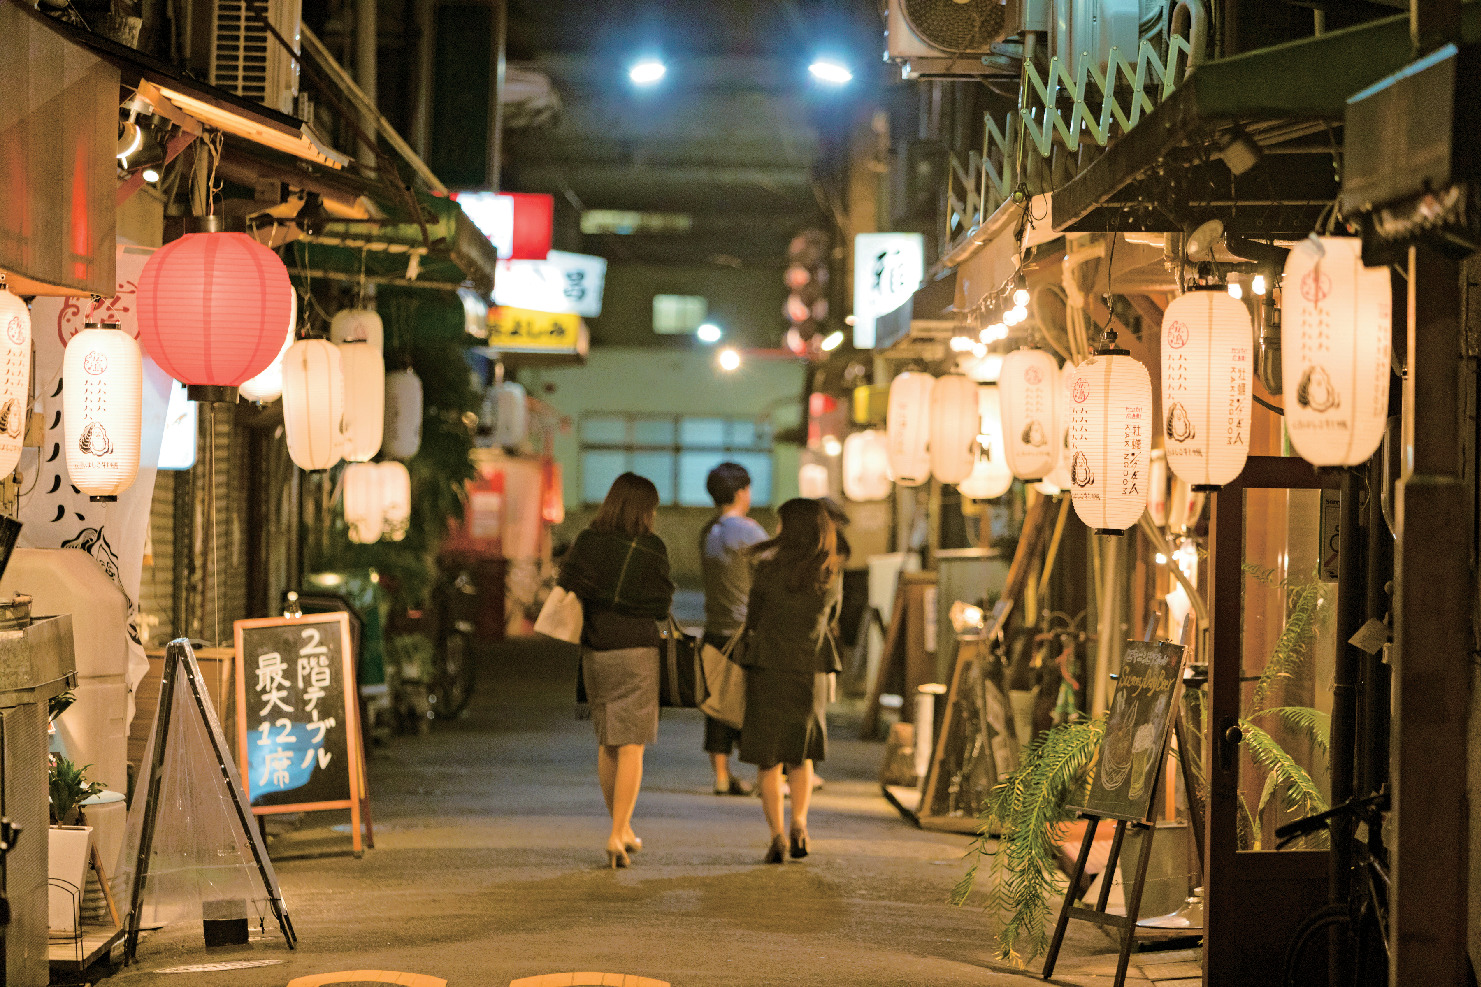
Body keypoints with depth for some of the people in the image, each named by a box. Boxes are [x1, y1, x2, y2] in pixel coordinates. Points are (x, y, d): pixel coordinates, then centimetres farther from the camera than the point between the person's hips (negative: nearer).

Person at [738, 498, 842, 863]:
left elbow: (753, 620, 1)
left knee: (767, 758, 7)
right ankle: (799, 823, 1)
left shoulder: (769, 569, -10)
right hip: (811, 672, 3)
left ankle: (777, 834, -4)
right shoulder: (832, 578, -2)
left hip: (768, 669, -3)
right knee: (802, 754, 19)